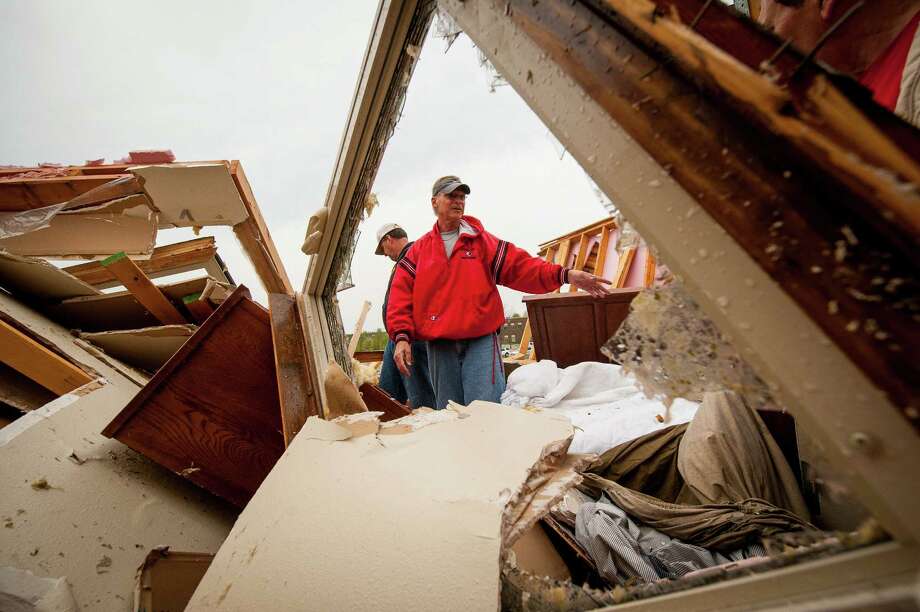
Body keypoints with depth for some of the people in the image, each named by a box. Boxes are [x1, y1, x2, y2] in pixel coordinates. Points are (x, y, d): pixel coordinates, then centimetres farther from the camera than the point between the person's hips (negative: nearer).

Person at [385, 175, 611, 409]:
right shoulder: (419, 249, 10)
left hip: (481, 342, -1)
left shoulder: (482, 241, 9)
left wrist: (564, 274, -15)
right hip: (439, 346, 2)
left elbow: (519, 265, -2)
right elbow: (401, 294, 4)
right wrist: (401, 336, -8)